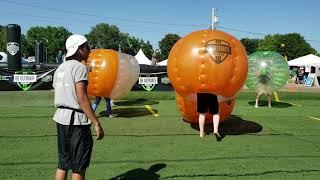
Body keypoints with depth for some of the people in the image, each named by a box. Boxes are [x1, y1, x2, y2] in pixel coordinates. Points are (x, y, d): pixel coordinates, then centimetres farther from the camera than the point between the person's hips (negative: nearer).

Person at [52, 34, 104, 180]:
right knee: (79, 167, 4)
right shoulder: (79, 67, -11)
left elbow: (57, 98, 16)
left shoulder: (60, 68, 15)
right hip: (77, 120, -8)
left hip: (61, 118, 8)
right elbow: (82, 98, -21)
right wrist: (96, 123, -20)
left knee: (63, 164, 17)